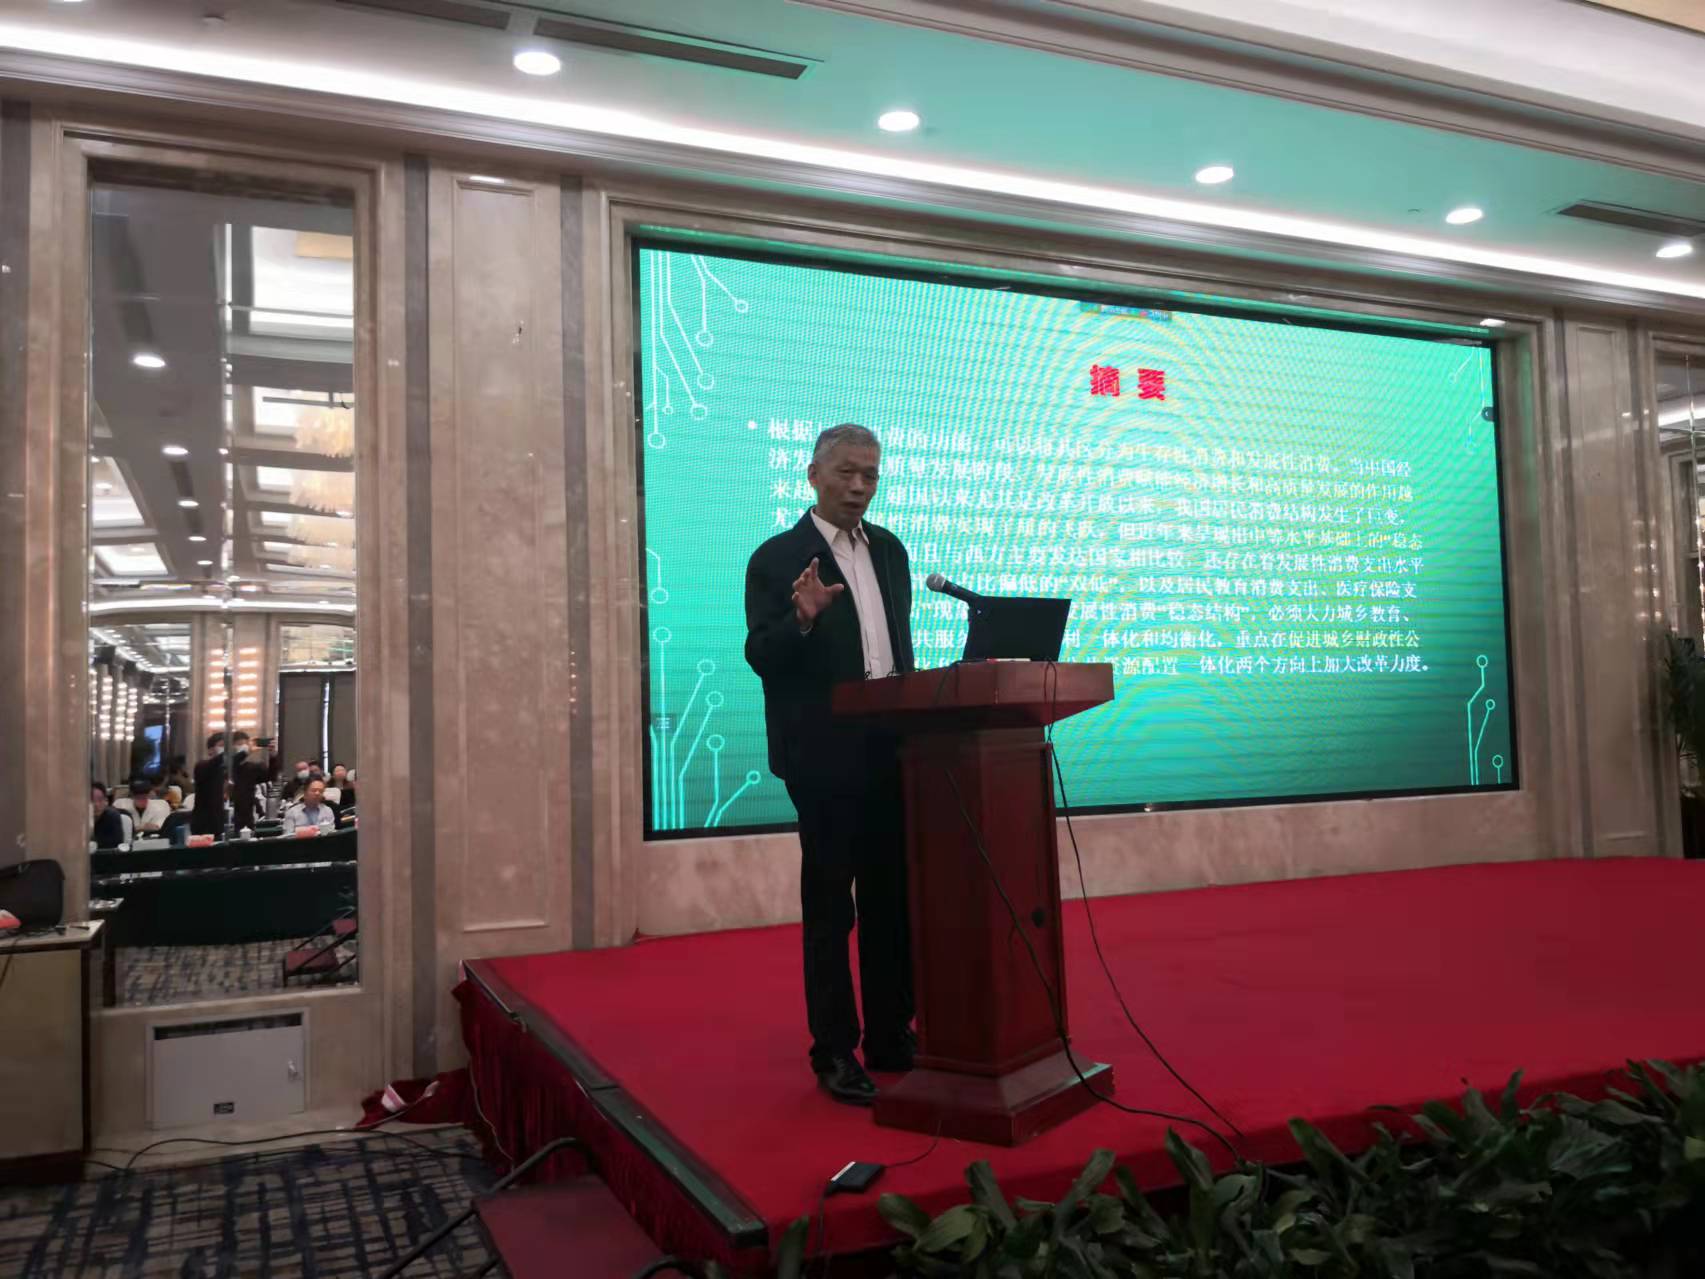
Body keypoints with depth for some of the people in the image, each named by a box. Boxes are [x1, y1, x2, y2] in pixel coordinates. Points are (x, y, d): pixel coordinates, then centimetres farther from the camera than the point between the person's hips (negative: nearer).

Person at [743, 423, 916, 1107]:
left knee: (893, 901, 13)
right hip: (826, 757, -6)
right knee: (829, 908, 2)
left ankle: (892, 1037, 26)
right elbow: (761, 658, -11)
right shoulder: (778, 559, -5)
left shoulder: (889, 550, 14)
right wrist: (802, 618, -28)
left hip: (891, 749, 6)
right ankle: (835, 1052, 12)